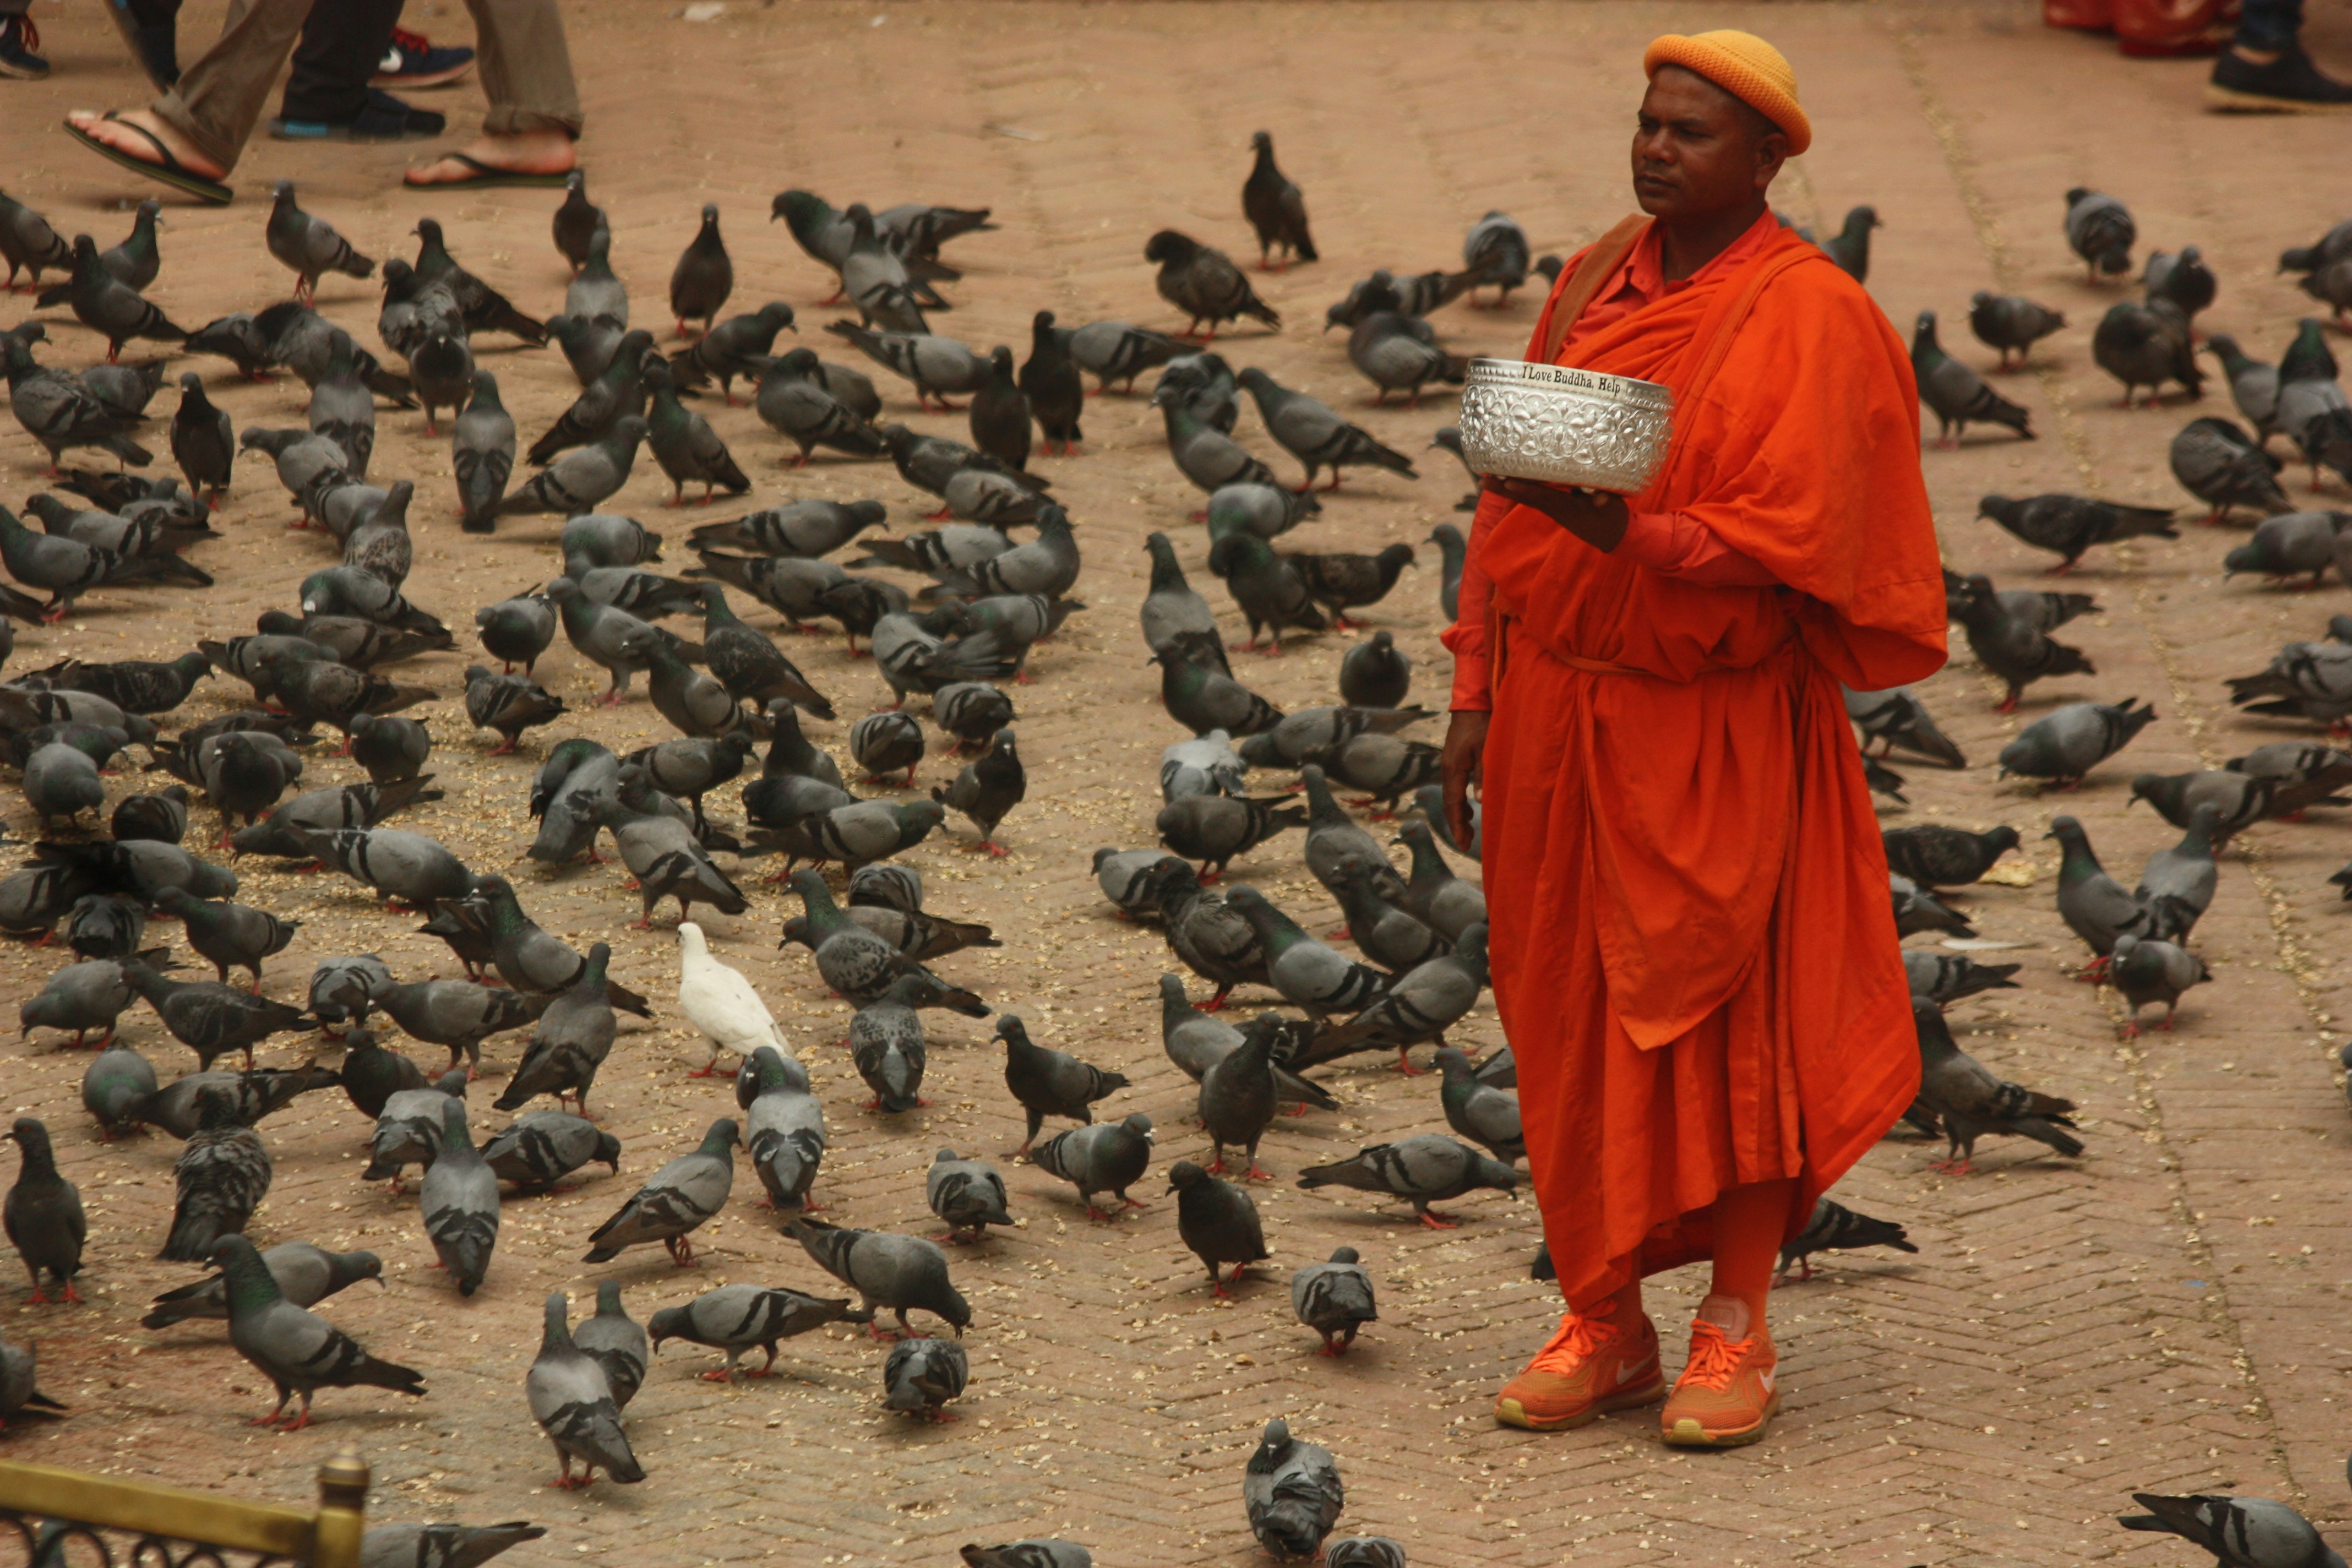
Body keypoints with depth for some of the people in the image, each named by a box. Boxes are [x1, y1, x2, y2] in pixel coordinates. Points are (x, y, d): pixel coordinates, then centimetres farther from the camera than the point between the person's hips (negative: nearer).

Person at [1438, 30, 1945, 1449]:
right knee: (1570, 1023, 8)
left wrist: (1628, 535, -30)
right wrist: (1479, 690, 10)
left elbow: (1793, 538, -18)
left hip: (1713, 730, -6)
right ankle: (1606, 1327, 17)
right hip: (1558, 707, 6)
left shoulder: (1805, 317, -10)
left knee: (1720, 1021, 0)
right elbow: (1507, 501, 13)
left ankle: (1738, 1327, 12)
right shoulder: (1592, 285, 10)